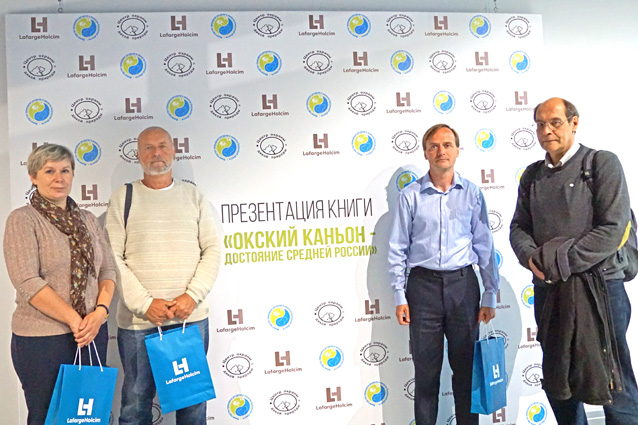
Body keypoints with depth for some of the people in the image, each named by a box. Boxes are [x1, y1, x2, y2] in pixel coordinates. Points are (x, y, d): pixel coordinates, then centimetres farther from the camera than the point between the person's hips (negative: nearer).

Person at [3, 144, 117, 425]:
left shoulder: (88, 220, 10)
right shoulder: (22, 220, -6)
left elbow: (108, 269, 9)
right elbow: (28, 281, -15)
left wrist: (100, 311, -9)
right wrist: (75, 320, -15)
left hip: (93, 334, 5)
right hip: (42, 339, -5)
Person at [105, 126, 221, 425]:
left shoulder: (194, 196, 9)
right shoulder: (123, 198, 4)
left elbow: (212, 250, 4)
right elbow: (112, 258, -3)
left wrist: (192, 295, -9)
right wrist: (144, 303, -12)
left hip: (192, 316, 1)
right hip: (138, 320, -1)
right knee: (136, 400, 8)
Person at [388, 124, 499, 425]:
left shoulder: (472, 193, 3)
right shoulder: (410, 195, -1)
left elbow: (484, 246, 5)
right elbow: (397, 249, 1)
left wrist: (490, 295, 3)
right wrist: (400, 296, -3)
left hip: (463, 284, 1)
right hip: (424, 286, -1)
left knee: (466, 366, 10)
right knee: (426, 369, 7)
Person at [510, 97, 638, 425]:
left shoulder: (602, 163, -5)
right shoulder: (532, 175, 11)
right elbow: (519, 226, 12)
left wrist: (558, 262, -16)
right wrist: (531, 256, -10)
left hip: (598, 287, -5)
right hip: (548, 290, 5)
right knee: (557, 383, 15)